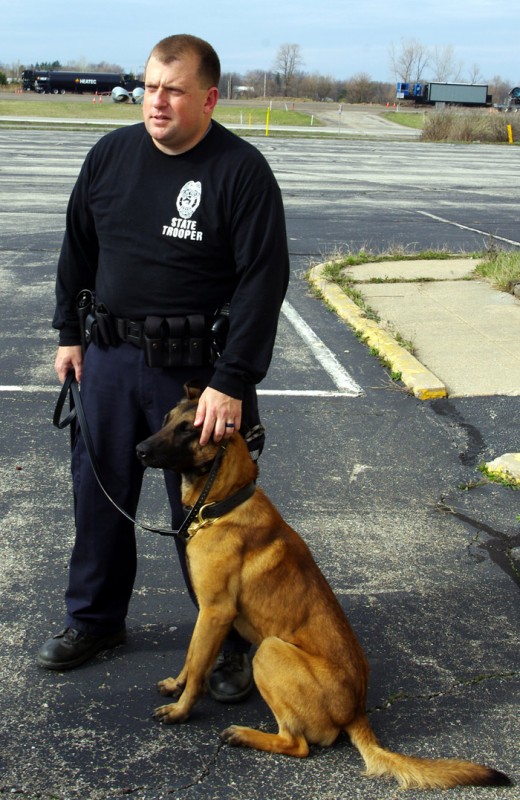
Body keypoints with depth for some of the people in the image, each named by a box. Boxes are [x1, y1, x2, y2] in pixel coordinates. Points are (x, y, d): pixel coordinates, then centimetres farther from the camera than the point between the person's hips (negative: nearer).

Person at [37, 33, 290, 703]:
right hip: (109, 358, 5)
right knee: (99, 492, 14)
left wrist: (232, 383, -20)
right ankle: (94, 619, 34)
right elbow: (78, 248, 16)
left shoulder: (241, 171, -12)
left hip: (195, 369, -5)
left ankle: (226, 639, 23)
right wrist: (69, 333, 13)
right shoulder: (110, 155, 4)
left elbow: (263, 282, -15)